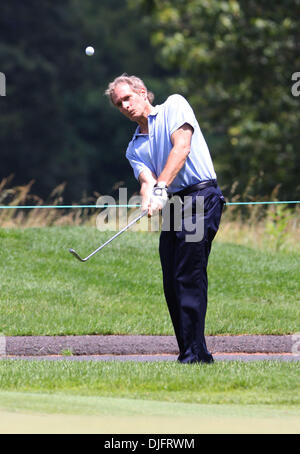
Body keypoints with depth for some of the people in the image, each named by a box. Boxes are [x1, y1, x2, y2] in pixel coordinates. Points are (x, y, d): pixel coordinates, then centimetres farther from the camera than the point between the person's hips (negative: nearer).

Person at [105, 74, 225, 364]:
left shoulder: (174, 105, 7)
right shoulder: (134, 148, 21)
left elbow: (181, 147, -8)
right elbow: (146, 179, 3)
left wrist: (161, 187, -19)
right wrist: (149, 199, -22)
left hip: (200, 197, -7)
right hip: (172, 207, 7)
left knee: (189, 278, -14)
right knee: (172, 285, 2)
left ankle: (195, 354, -17)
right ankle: (188, 353, 6)